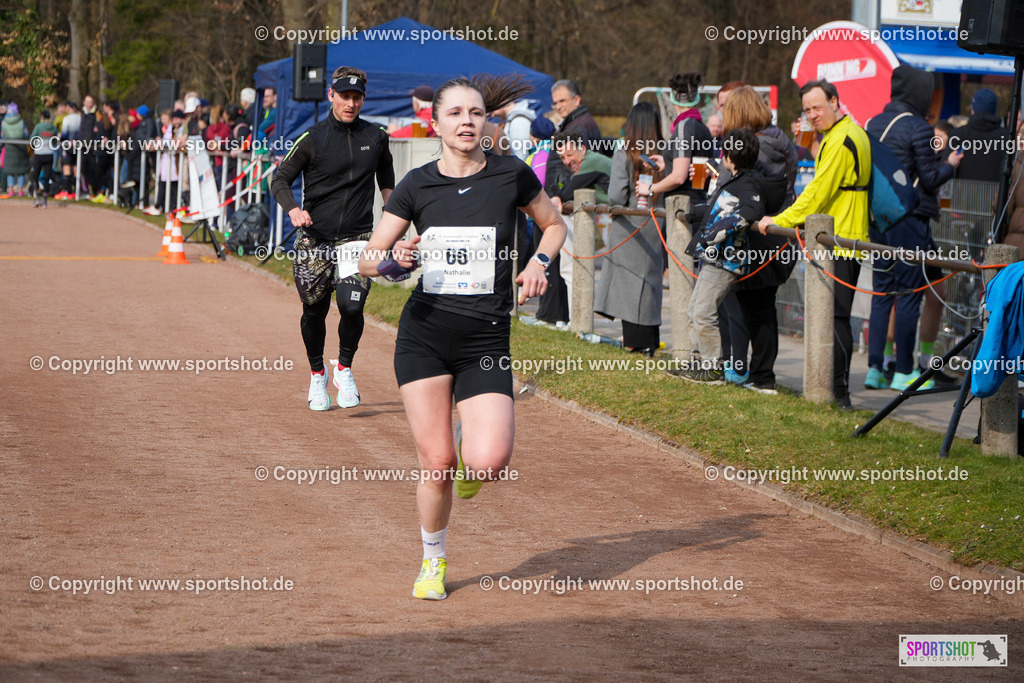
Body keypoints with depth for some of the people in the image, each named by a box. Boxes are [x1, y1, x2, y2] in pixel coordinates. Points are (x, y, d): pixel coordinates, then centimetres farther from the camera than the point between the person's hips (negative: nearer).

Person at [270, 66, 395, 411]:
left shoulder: (376, 138, 5)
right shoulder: (312, 138, -4)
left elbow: (386, 176, 22)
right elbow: (280, 179, -2)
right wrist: (293, 208, -21)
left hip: (358, 240, 1)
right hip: (314, 240, -1)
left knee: (351, 306, -16)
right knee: (314, 312, 5)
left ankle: (345, 369, 10)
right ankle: (317, 375, 30)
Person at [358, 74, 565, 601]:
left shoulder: (512, 176, 0)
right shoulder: (417, 185, 2)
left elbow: (554, 225, 17)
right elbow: (367, 260, 5)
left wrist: (539, 262, -3)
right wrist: (392, 259, -17)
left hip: (485, 340, -1)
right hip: (424, 335, 1)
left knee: (489, 464, -18)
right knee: (436, 462, -5)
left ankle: (473, 459, 20)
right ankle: (433, 563, 20)